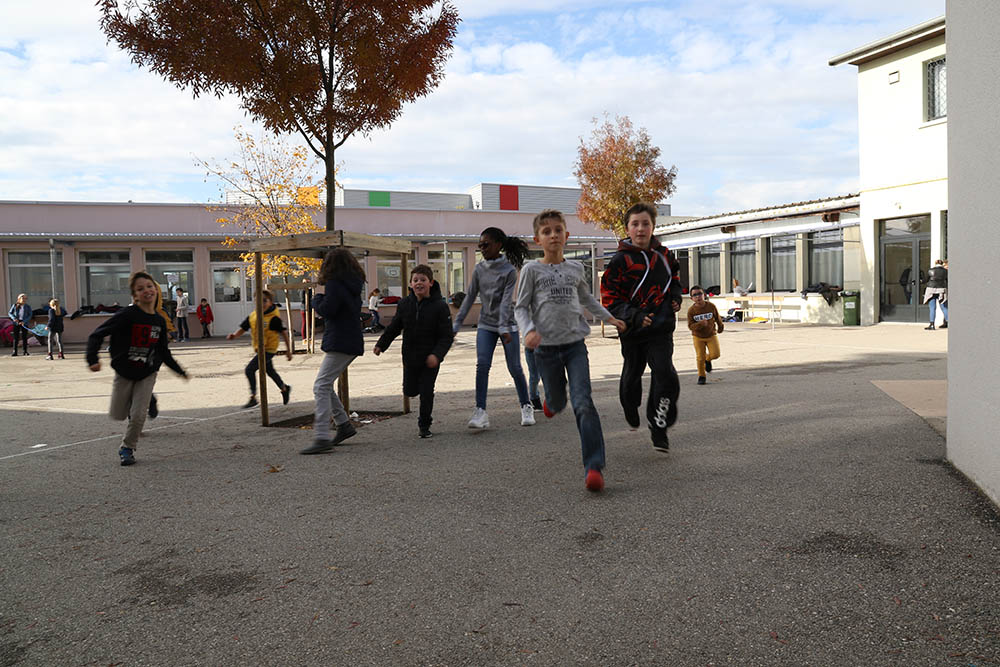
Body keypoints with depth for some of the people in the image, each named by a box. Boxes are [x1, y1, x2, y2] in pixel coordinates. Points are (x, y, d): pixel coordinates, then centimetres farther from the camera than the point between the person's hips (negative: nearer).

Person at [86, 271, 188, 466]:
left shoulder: (159, 321, -1)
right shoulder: (127, 315, -16)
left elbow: (164, 352, 12)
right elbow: (97, 335, -16)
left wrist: (180, 371, 14)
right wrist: (92, 359, -30)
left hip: (147, 374, 2)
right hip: (124, 373, -2)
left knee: (138, 416, -8)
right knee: (118, 415, 10)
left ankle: (127, 448, 16)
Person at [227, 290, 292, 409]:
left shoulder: (274, 317, -17)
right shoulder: (253, 315, 1)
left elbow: (284, 333, -12)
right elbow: (243, 328, 3)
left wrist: (288, 350, -9)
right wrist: (234, 335, -18)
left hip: (269, 349, -7)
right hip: (258, 349, 7)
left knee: (249, 370, -15)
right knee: (270, 372, 24)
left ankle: (253, 398, -5)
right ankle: (285, 389, 47)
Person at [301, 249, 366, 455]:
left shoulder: (334, 284, -11)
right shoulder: (353, 285, 15)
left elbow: (326, 310, -18)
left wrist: (318, 296, 1)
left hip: (339, 343, -9)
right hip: (353, 343, 9)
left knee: (321, 386, -12)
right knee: (325, 385, 18)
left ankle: (322, 438, -18)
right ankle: (344, 424, 20)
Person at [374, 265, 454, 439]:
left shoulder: (440, 306, -14)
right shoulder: (404, 304, -2)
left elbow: (447, 336, -14)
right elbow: (393, 327, 9)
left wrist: (437, 354, -28)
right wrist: (381, 345, -2)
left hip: (430, 358, -4)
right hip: (410, 357, 4)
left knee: (426, 392, -3)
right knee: (410, 391, 11)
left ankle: (424, 425, 17)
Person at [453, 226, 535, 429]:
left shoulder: (509, 270, -9)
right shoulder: (479, 269, 3)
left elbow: (506, 300, -16)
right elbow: (469, 297, 7)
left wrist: (503, 328, -24)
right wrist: (456, 324, 4)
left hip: (507, 324, -3)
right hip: (485, 324, 3)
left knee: (514, 368, 2)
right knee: (482, 365, -11)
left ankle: (526, 406, 20)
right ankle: (480, 411, -10)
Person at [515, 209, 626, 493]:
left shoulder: (575, 268, 10)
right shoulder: (532, 269, 0)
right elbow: (521, 308, 0)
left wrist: (610, 318, 23)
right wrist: (529, 331, -18)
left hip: (575, 344, 1)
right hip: (546, 347, -1)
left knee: (583, 403, -14)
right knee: (557, 401, 13)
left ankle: (594, 467, -16)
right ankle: (551, 402, 54)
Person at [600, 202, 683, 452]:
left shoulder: (663, 255, 5)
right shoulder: (621, 260, -10)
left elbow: (674, 275, 27)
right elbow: (609, 298, -10)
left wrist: (675, 297, 9)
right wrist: (634, 316, -22)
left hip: (661, 328, 2)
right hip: (633, 330, -2)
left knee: (665, 375, -13)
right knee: (632, 375, 15)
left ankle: (659, 429, -1)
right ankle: (630, 408, 47)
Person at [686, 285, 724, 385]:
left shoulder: (711, 306, -12)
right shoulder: (691, 310, -16)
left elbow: (717, 318, 6)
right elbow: (690, 325, -17)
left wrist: (720, 327, 20)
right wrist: (700, 324, -34)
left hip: (711, 335, 1)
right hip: (698, 337, -1)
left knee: (715, 354, -10)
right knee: (700, 357, -3)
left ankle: (708, 359, 27)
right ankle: (701, 376, 17)